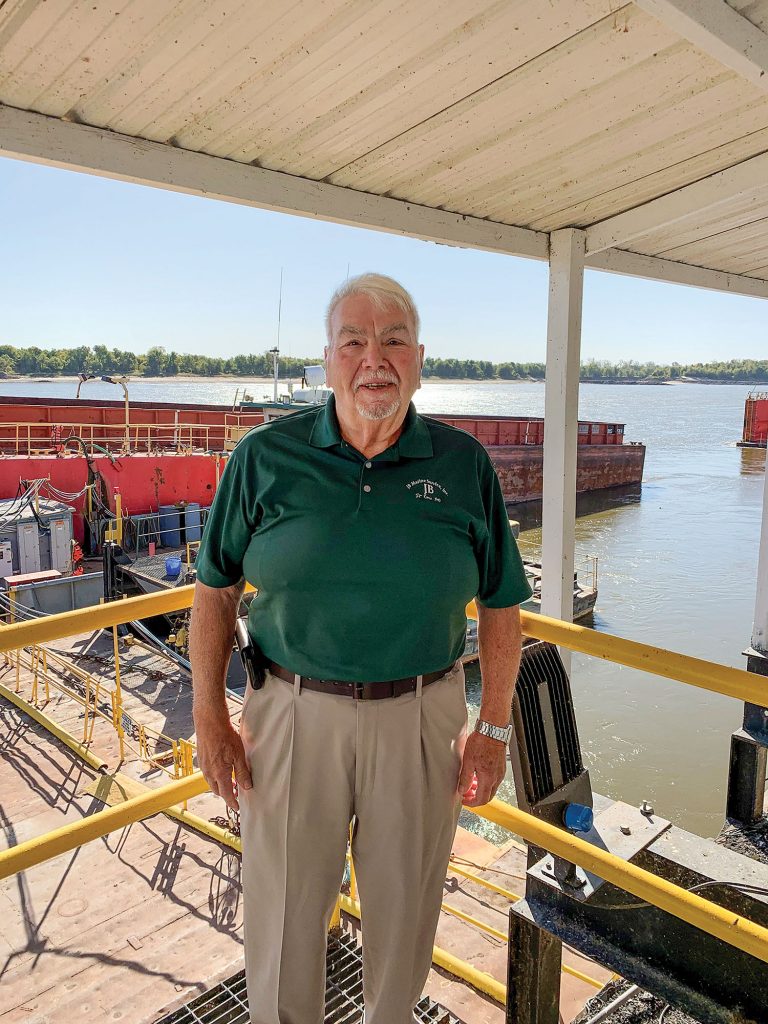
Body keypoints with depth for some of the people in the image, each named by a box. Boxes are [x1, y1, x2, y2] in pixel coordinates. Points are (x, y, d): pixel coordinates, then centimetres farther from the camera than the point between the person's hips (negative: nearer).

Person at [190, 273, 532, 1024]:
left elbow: (500, 605, 3)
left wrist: (493, 728, 1)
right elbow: (215, 589, 1)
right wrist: (209, 720, -2)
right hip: (293, 712, 0)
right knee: (282, 906, 17)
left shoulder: (465, 466, -4)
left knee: (404, 903, 21)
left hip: (420, 716, 1)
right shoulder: (264, 458, -6)